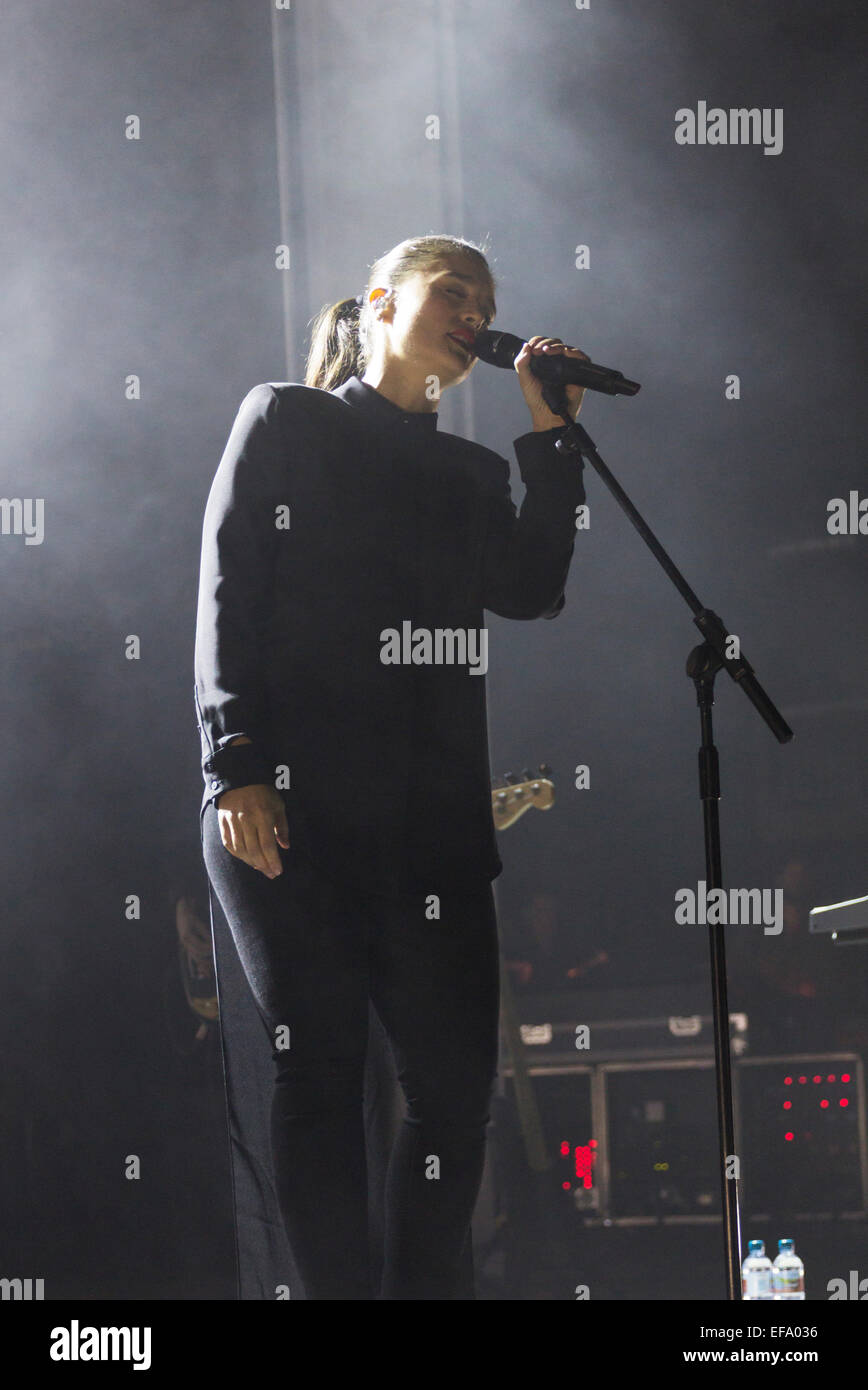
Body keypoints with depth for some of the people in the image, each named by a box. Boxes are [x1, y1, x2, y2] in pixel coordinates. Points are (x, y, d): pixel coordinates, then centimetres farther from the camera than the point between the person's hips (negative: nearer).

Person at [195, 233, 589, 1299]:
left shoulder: (472, 474, 22)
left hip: (434, 823, 4)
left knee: (457, 1082, -3)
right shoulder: (286, 421, 9)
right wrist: (235, 766, -10)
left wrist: (548, 436, 6)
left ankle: (428, 1287, 5)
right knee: (320, 1077, -3)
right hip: (289, 809, -4)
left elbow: (531, 592, 5)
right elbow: (227, 594, 0)